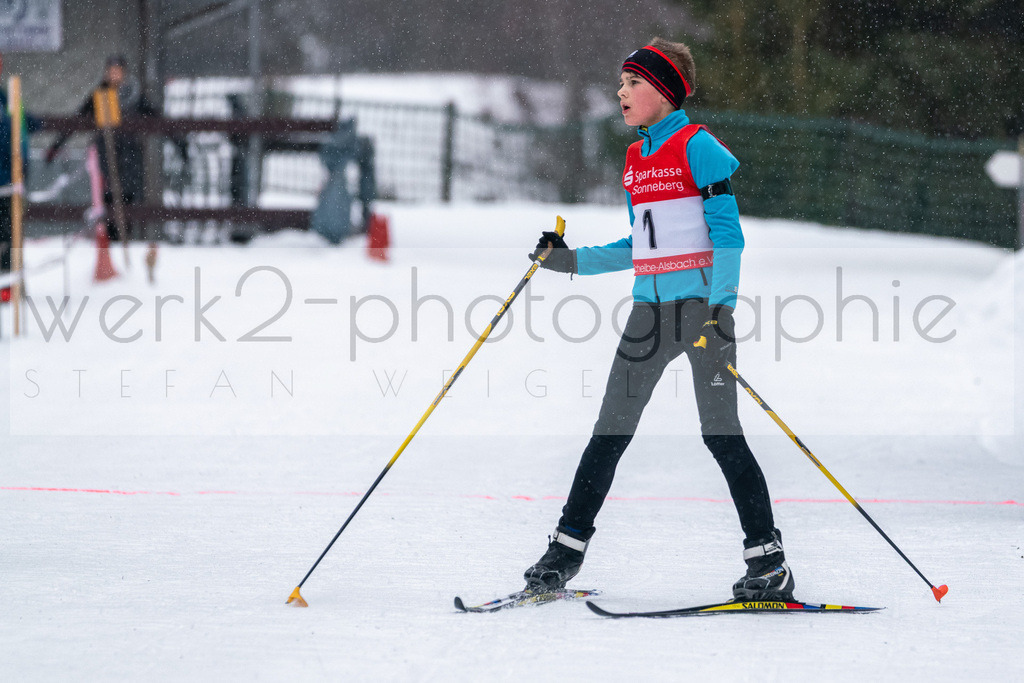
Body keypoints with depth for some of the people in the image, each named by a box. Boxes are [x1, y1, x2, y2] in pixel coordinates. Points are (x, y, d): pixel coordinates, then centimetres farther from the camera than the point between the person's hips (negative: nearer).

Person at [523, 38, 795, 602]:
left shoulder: (697, 147, -7)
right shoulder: (635, 159, 16)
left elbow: (727, 232, -12)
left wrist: (718, 307, -21)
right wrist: (572, 260, 15)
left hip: (701, 303, -7)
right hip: (650, 306, 7)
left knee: (720, 431, -9)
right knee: (612, 427, 6)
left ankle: (768, 559, -4)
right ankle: (567, 548, 11)